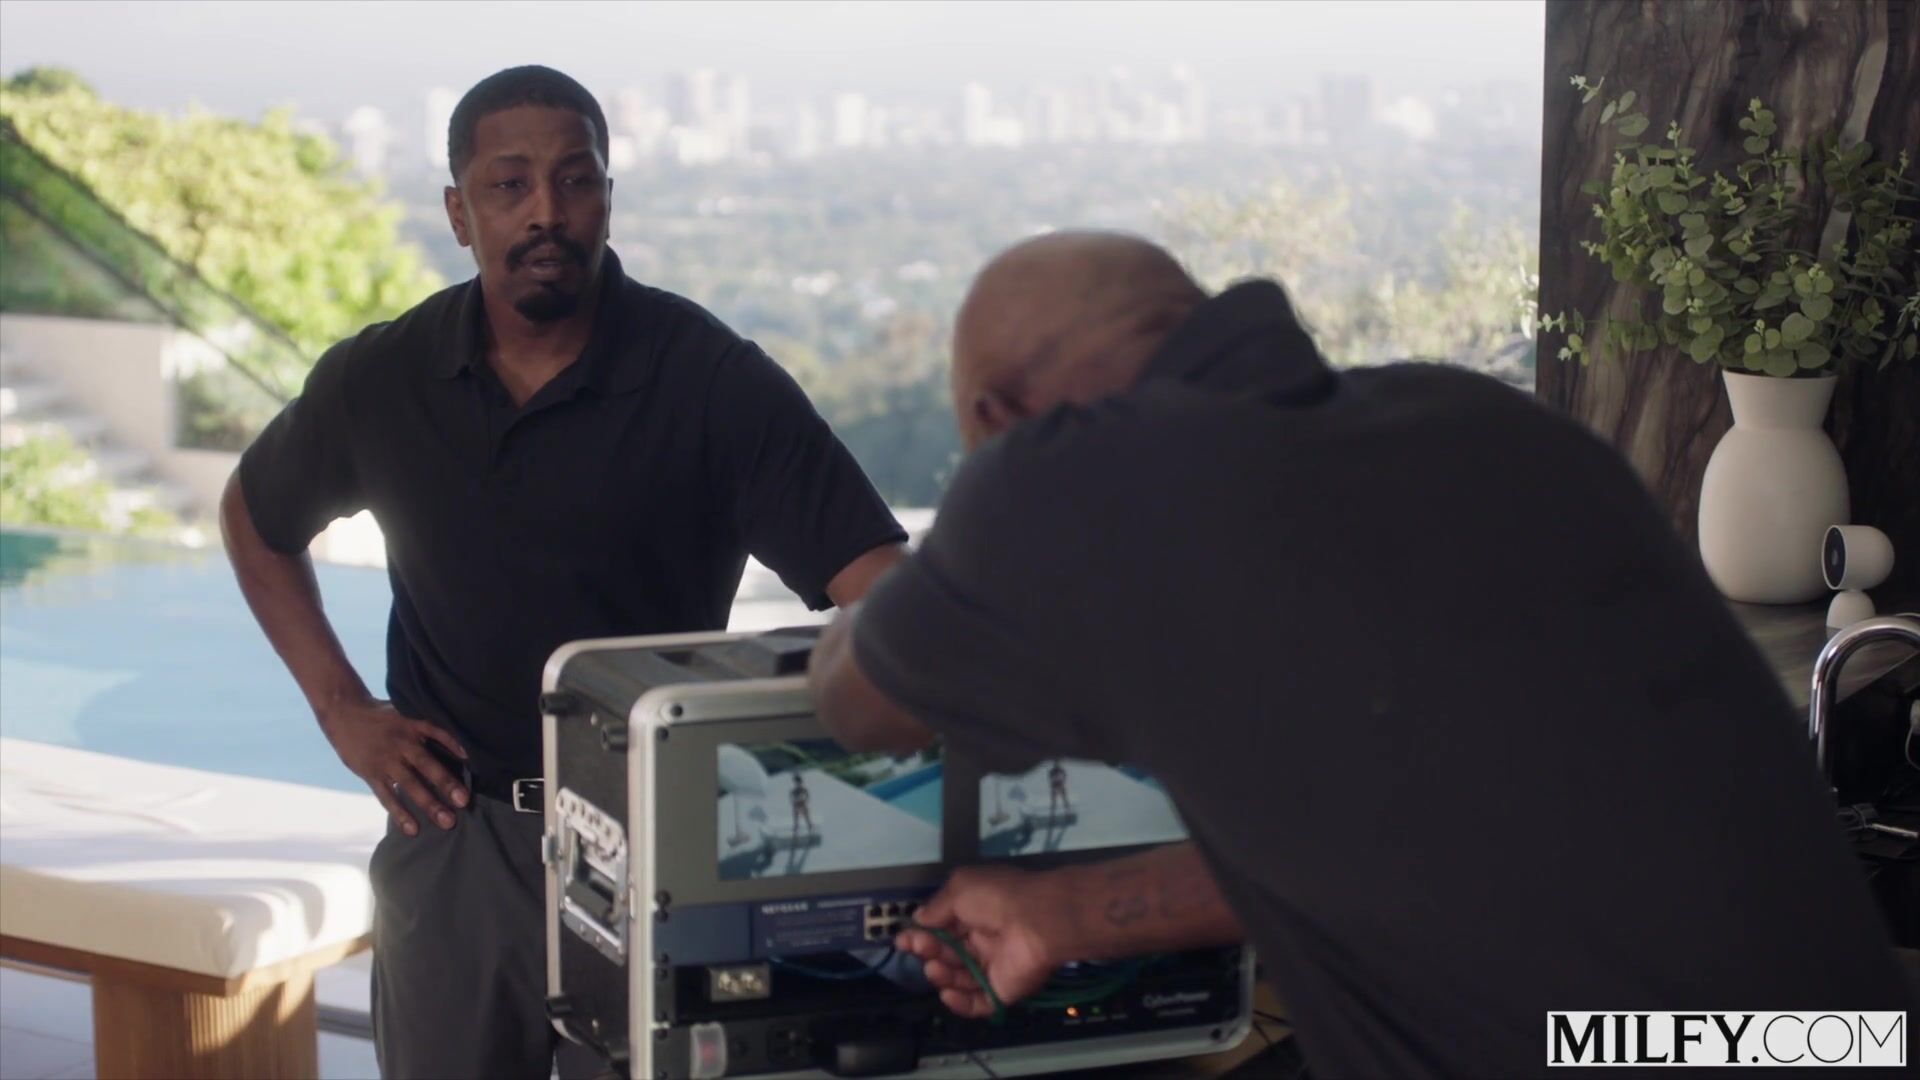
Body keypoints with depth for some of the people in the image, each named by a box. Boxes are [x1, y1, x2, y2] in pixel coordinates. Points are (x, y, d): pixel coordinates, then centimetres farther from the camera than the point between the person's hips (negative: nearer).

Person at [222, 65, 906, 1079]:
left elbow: (874, 576, -20)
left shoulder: (713, 378, -13)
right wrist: (341, 709, 5)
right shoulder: (380, 378, -2)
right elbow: (256, 518, 17)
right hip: (451, 835, 3)